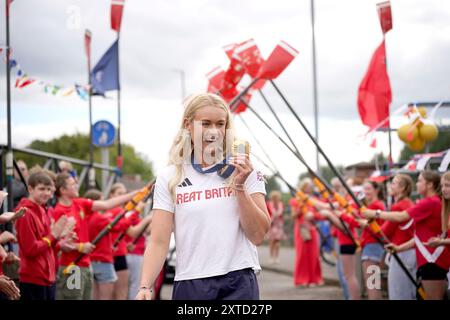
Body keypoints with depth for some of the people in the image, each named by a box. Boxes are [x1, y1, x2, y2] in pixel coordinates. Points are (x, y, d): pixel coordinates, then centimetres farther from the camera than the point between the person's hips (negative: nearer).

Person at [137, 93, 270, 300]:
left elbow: (258, 235, -1)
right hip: (190, 285, 1)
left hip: (238, 284, -1)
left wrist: (240, 186, -11)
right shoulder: (169, 178, 4)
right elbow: (159, 242, -1)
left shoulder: (245, 171, 5)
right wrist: (145, 287, -15)